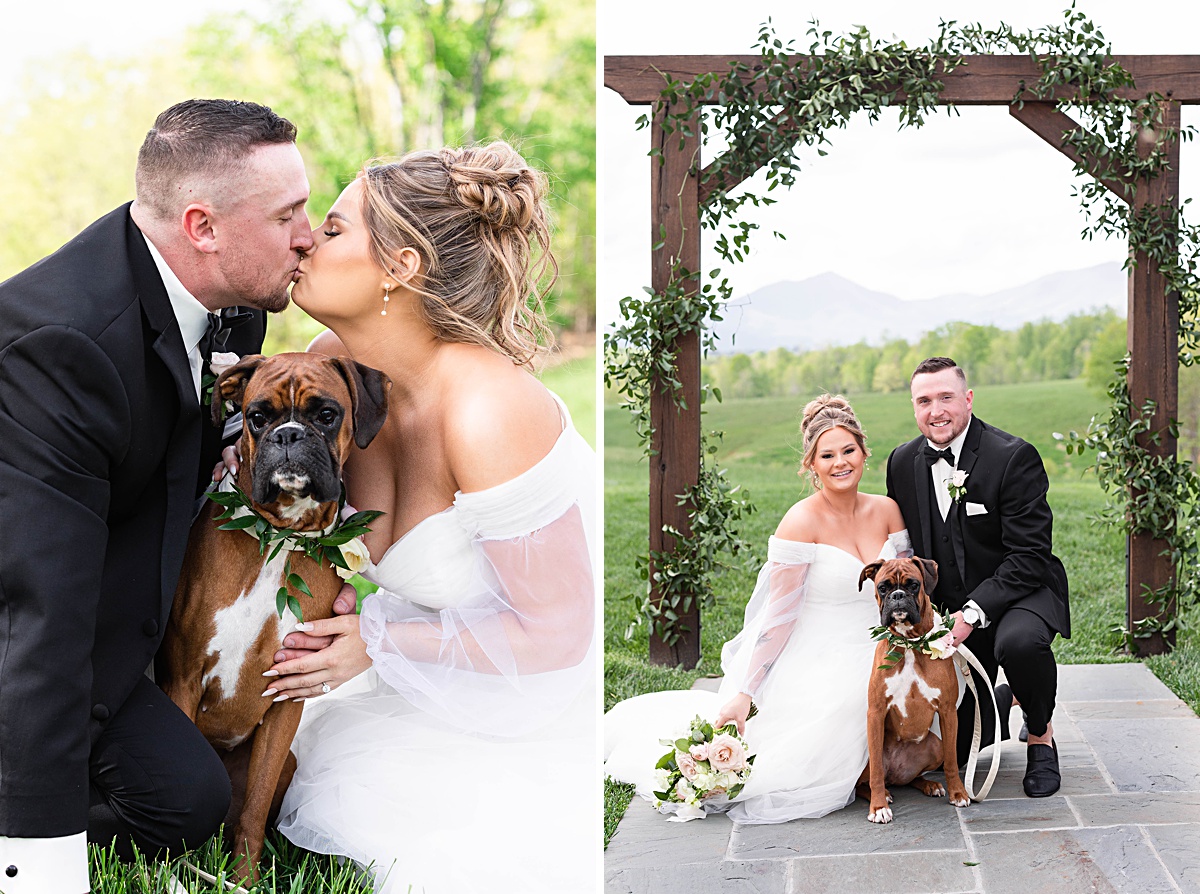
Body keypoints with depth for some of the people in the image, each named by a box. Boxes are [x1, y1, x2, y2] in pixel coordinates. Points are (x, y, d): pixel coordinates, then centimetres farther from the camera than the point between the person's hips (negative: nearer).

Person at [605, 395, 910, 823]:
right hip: (818, 668, -6)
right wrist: (743, 693, -17)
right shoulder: (803, 522, -14)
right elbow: (778, 614, -13)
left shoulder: (887, 511, 3)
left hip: (875, 657, 6)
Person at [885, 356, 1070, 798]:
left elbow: (1029, 556, -20)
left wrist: (973, 613, -29)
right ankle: (999, 703, 36)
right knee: (951, 749, 1)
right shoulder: (903, 463, 0)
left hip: (1019, 592, -4)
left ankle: (1042, 736, -10)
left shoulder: (1014, 456, -17)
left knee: (1020, 642, -41)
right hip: (951, 608, 5)